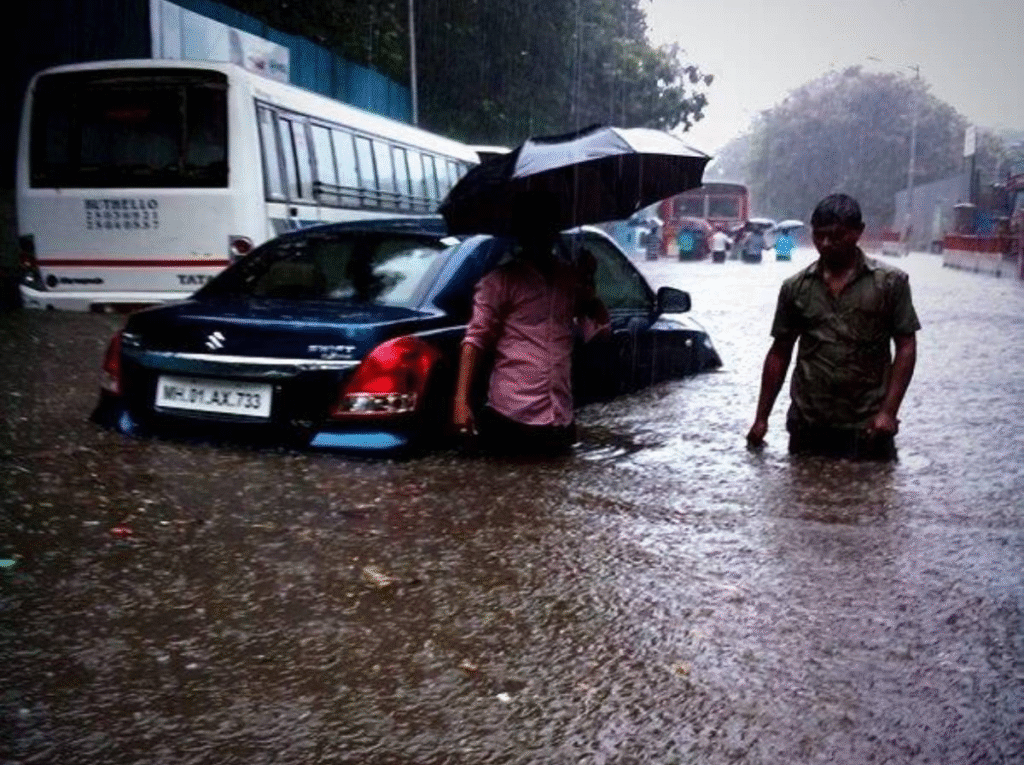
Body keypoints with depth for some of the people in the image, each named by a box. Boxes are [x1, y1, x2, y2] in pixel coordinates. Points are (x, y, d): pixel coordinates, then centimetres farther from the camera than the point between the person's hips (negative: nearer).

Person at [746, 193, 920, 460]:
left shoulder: (890, 283, -1)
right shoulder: (796, 287, 6)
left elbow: (906, 348, -1)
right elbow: (780, 353, 10)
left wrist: (888, 411, -11)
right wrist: (761, 418, 7)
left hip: (866, 428, -2)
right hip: (807, 428, 3)